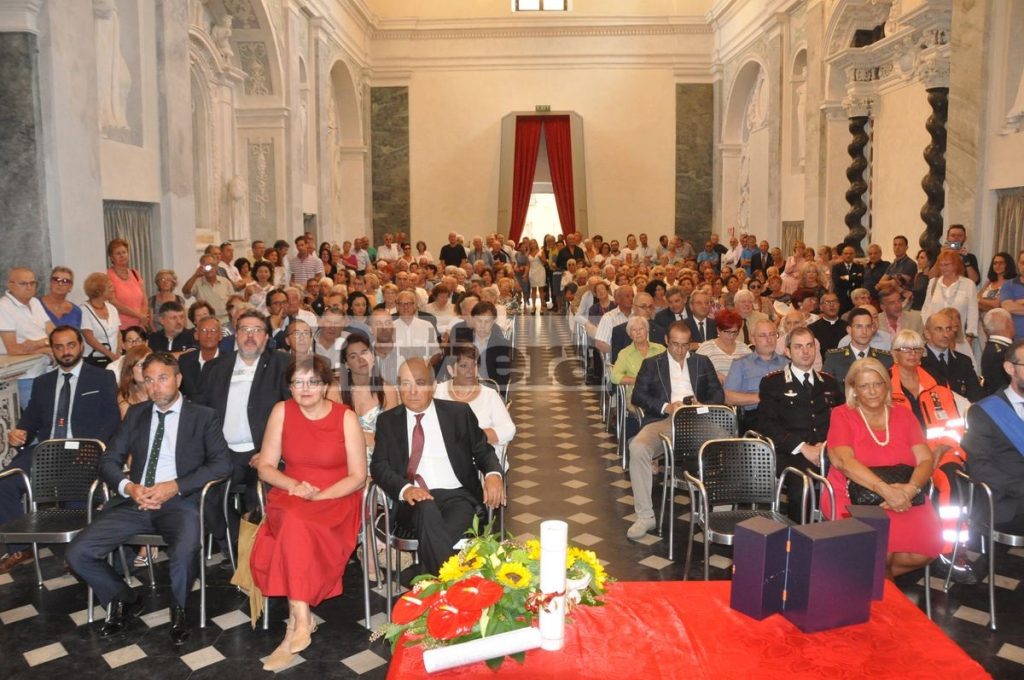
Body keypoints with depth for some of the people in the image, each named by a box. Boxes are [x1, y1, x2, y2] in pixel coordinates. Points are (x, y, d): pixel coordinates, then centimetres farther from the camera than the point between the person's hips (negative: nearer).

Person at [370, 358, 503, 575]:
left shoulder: (459, 413, 10)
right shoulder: (388, 420, 11)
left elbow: (483, 451, 14)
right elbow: (379, 465, 4)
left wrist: (493, 474, -11)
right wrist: (405, 488, -18)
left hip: (457, 496, 0)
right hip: (414, 500, 1)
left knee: (439, 539, -34)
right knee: (426, 508, -36)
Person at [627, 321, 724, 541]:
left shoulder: (703, 362, 21)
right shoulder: (651, 364, 15)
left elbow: (718, 394, 13)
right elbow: (637, 396, 4)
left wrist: (702, 405, -9)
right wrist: (665, 407, -11)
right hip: (663, 421, -1)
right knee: (637, 448, -32)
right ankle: (645, 516, -22)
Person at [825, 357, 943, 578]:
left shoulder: (903, 414, 13)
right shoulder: (842, 415, 2)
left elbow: (925, 459, 3)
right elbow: (843, 461, -14)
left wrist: (911, 488, -19)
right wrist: (885, 489, -26)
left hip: (903, 499, 4)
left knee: (928, 547, -22)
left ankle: (883, 574, 6)